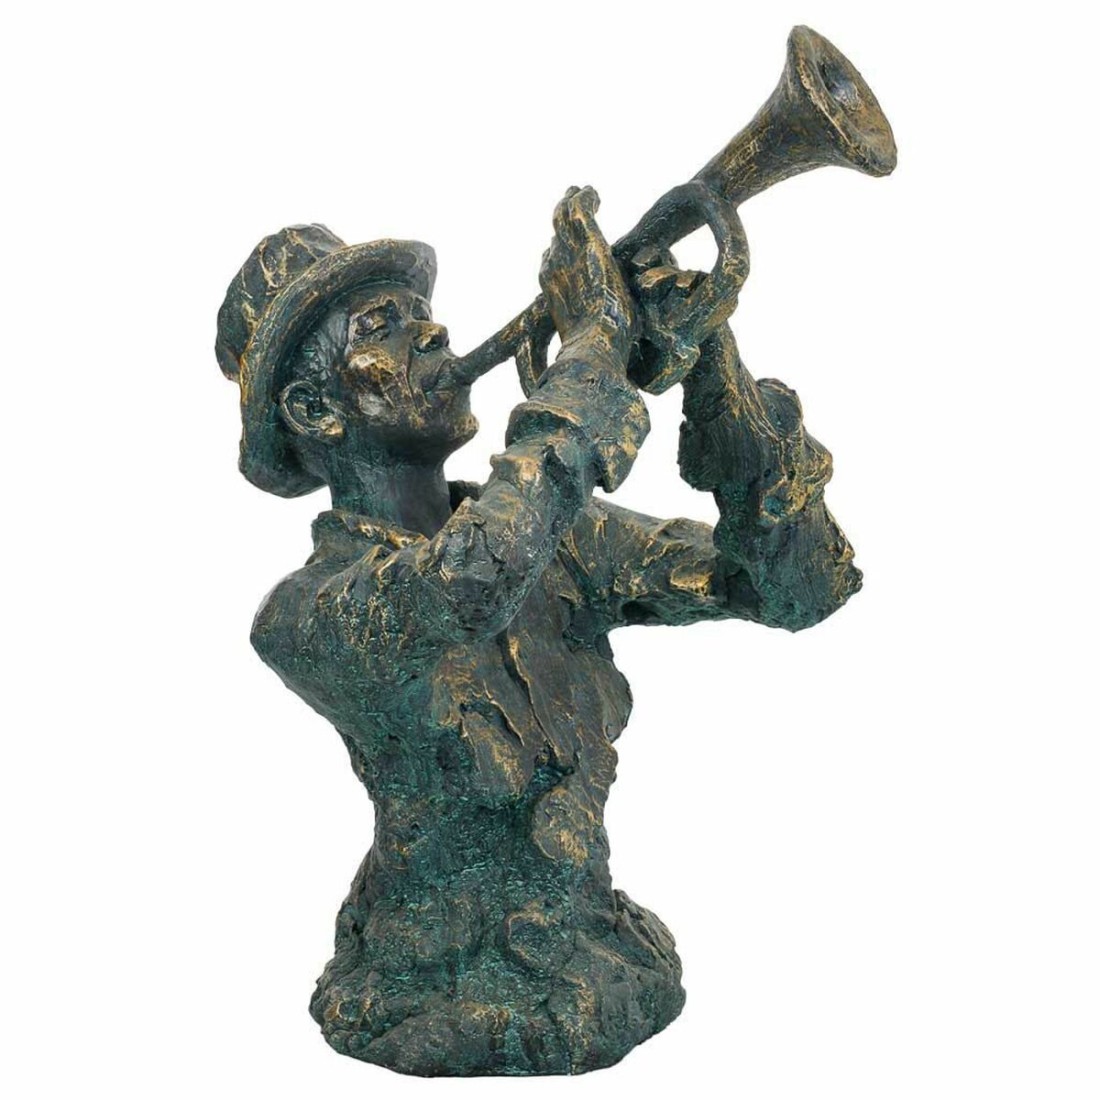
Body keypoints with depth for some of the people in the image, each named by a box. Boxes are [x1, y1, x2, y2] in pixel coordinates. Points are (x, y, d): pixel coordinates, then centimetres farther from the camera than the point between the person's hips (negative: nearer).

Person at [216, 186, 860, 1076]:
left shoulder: (560, 539, -1)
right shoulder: (307, 613, -16)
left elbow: (798, 583, -4)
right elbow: (473, 576, -38)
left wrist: (708, 366, -17)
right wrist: (595, 338, -26)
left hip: (611, 974, 4)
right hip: (448, 1026, -4)